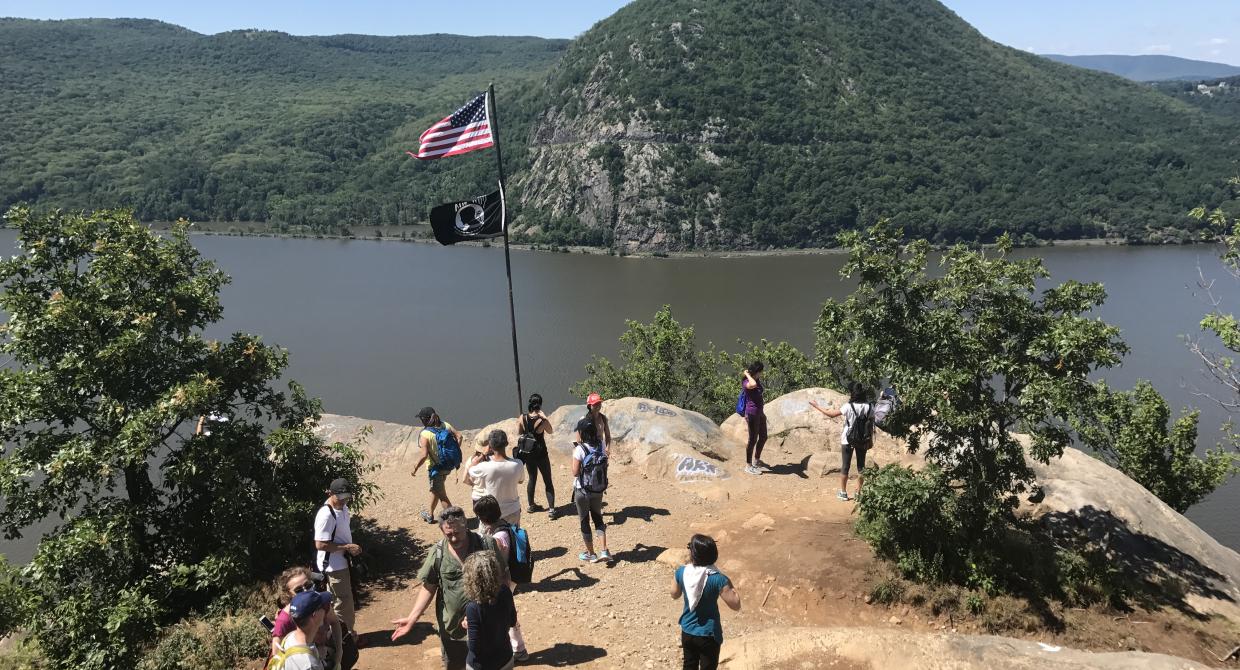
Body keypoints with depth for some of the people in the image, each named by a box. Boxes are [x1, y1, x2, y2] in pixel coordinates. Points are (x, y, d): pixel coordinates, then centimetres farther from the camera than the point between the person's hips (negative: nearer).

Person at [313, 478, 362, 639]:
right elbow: (320, 544, -26)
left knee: (335, 599, 21)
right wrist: (347, 547, -22)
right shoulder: (326, 515, -26)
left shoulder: (343, 508, 2)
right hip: (333, 565, -9)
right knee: (343, 601, 4)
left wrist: (352, 546, 6)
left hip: (342, 562, 9)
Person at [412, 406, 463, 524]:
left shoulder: (425, 434, -21)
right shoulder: (445, 425, -5)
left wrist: (415, 468, -11)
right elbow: (459, 436, -6)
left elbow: (424, 455, -25)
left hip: (435, 467, -7)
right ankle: (430, 515, 45)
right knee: (436, 489, 28)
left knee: (442, 496, 6)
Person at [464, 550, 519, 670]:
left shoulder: (473, 608, -29)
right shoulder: (505, 593, -15)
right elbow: (512, 622, 2)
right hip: (506, 660, 4)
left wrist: (469, 626, -7)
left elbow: (475, 647, -22)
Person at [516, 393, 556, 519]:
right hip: (541, 454, -4)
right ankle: (551, 509, 0)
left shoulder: (522, 419, -11)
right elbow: (550, 431, -1)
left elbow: (519, 434, 4)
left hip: (528, 454, 4)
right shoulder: (542, 421, -21)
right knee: (548, 481, 6)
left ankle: (531, 505, 34)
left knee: (531, 478, 23)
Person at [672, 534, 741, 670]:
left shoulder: (681, 572, -13)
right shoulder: (717, 579, -25)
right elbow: (736, 605, -18)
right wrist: (730, 586, -5)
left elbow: (675, 594, 8)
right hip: (708, 634, -4)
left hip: (687, 631, 4)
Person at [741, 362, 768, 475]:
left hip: (760, 413, 9)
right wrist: (747, 375, -24)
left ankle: (757, 461, 33)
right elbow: (753, 385, -42)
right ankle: (748, 465, 10)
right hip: (752, 413, -9)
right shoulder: (746, 382, -16)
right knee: (753, 439, -1)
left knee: (763, 437, 17)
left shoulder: (758, 380, 11)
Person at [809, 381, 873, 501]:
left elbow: (831, 414, -13)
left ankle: (843, 493, 15)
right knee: (861, 466, 13)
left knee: (845, 466, 8)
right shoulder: (869, 407, -7)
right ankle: (858, 493, 17)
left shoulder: (849, 407, -18)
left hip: (848, 440, -3)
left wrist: (816, 406, -4)